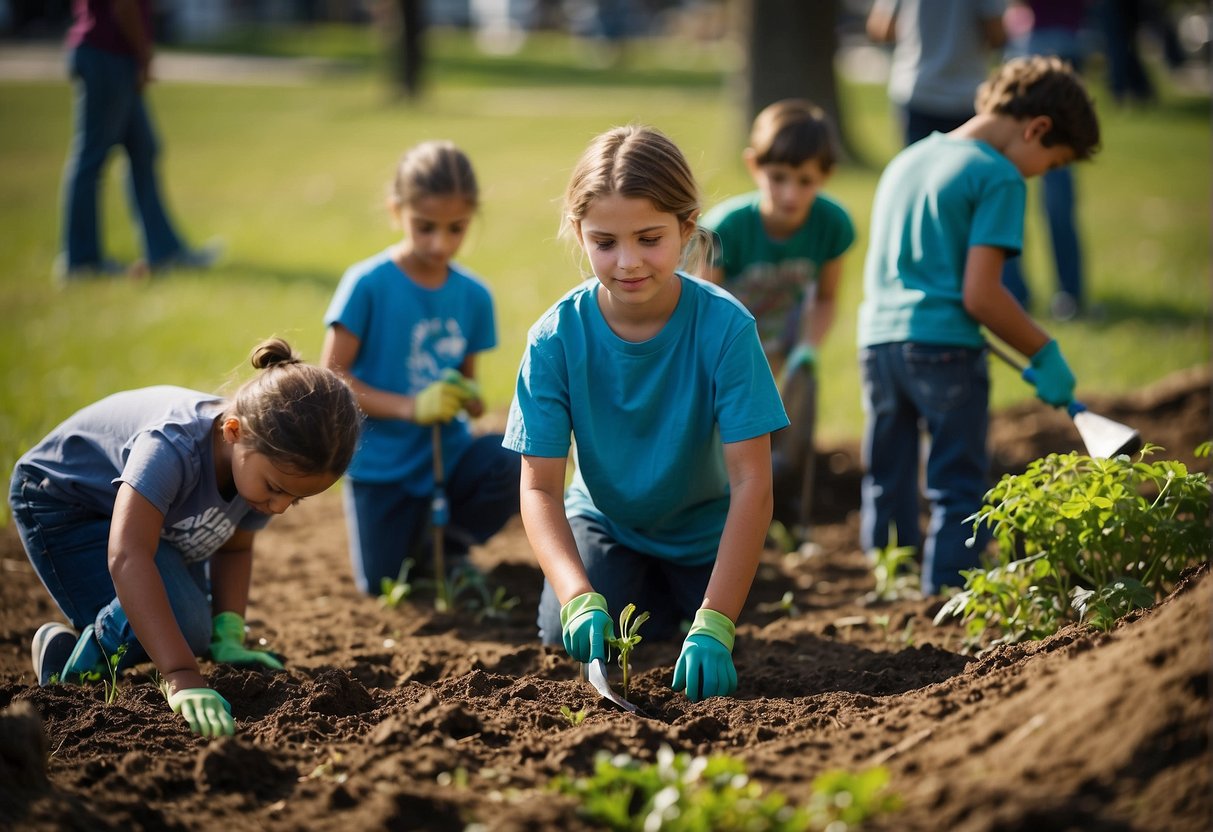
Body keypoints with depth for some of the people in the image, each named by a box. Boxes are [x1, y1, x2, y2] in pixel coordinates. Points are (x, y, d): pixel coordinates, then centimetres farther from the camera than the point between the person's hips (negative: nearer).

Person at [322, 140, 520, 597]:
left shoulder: (473, 295, -1)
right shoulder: (368, 284, -14)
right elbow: (331, 378, -15)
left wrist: (469, 396, -15)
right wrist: (409, 407, -25)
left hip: (448, 453, 3)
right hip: (381, 465, -3)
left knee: (515, 463, -26)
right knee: (379, 584, -5)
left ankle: (446, 549, 3)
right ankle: (414, 534, 32)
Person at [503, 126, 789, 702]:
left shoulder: (725, 326, -28)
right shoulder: (557, 337, -23)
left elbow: (751, 481, -31)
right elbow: (540, 487, -22)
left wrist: (714, 626, -40)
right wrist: (580, 600, -40)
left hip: (703, 527, -1)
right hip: (604, 519, 1)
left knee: (709, 672, -14)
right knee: (569, 639, -21)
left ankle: (686, 605, 21)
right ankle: (649, 598, 14)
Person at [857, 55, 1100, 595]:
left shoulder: (906, 160, 17)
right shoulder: (998, 176, -8)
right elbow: (980, 294, -15)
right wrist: (1044, 355, -6)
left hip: (877, 340, 7)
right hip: (944, 347, -7)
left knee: (887, 487, 16)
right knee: (956, 491, 3)